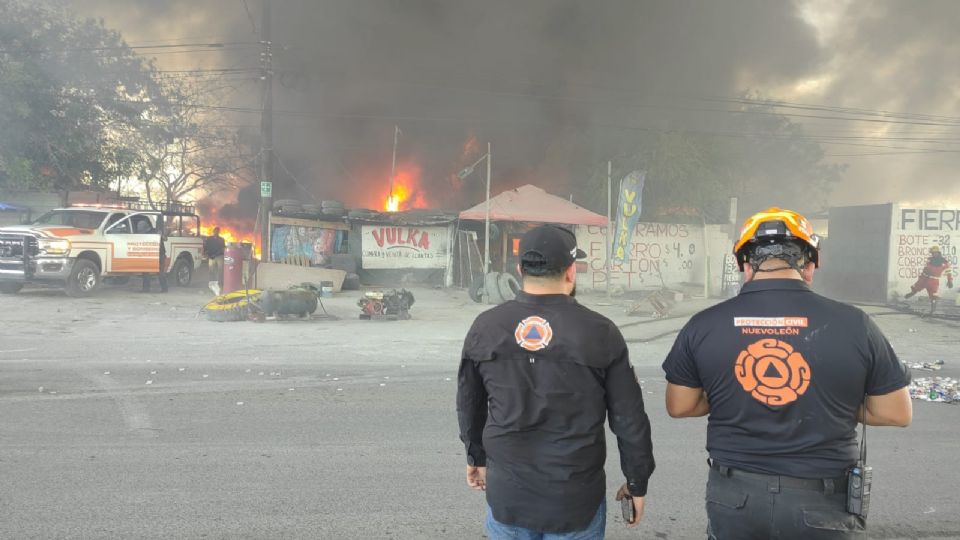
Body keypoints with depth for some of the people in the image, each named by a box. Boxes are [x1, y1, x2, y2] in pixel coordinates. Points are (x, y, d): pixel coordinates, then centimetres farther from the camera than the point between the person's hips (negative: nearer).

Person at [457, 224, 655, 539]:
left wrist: (477, 456, 25)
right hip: (576, 500, -2)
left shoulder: (485, 327, -4)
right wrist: (637, 483, 8)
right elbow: (629, 419, -6)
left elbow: (469, 405, 9)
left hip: (506, 494, 2)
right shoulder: (600, 333, -12)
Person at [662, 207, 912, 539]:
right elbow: (896, 413, -2)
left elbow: (679, 407, 1)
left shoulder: (703, 326, -8)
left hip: (734, 496, 2)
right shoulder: (853, 324, -10)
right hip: (821, 501, -1)